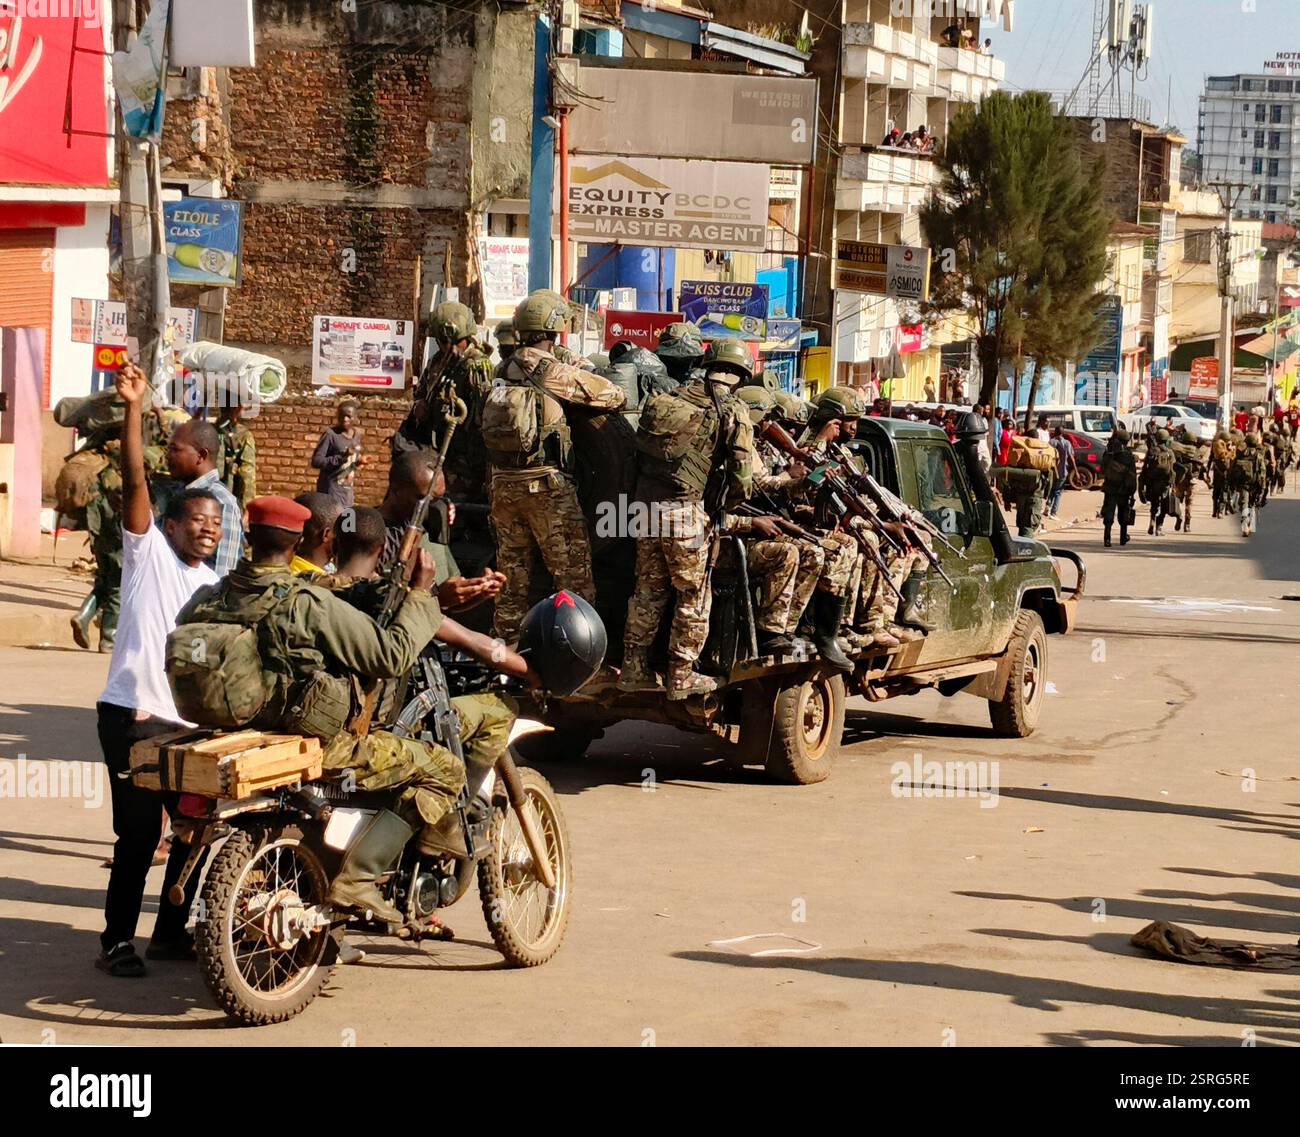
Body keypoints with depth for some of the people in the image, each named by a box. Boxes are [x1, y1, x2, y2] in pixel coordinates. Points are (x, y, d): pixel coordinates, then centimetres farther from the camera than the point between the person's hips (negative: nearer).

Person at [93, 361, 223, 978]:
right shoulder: (148, 551, 0)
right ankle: (117, 940, 6)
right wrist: (134, 408, -22)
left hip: (189, 722, 6)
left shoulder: (215, 587, 17)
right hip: (133, 715, -6)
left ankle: (171, 932, 24)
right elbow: (135, 483, -13)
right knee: (139, 833, -6)